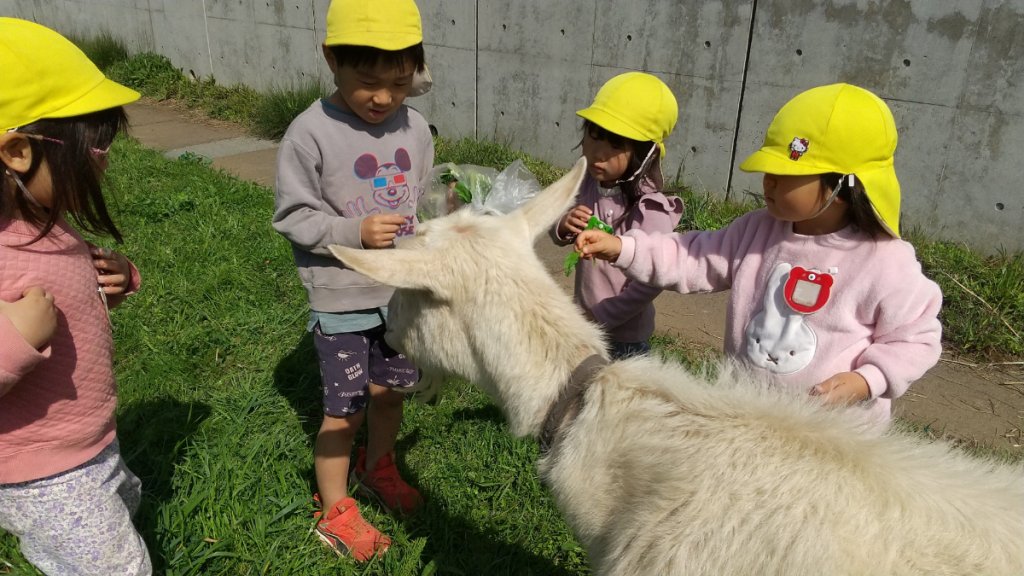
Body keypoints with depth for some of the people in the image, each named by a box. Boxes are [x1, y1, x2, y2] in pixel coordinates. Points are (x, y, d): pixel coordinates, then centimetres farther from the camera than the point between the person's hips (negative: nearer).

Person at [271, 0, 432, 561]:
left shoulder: (415, 128, -1)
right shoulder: (310, 134, -16)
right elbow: (293, 216, -12)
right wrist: (355, 232, -24)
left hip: (402, 292, 5)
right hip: (342, 301, -4)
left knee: (390, 389, 20)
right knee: (345, 410, 7)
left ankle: (376, 466, 49)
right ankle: (334, 511, 30)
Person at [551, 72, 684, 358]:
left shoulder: (649, 210, -27)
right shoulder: (588, 182, -8)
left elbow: (651, 282, -26)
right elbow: (559, 234, 6)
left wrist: (599, 319, -18)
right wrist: (564, 227, -18)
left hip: (623, 337, -6)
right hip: (585, 323, 6)